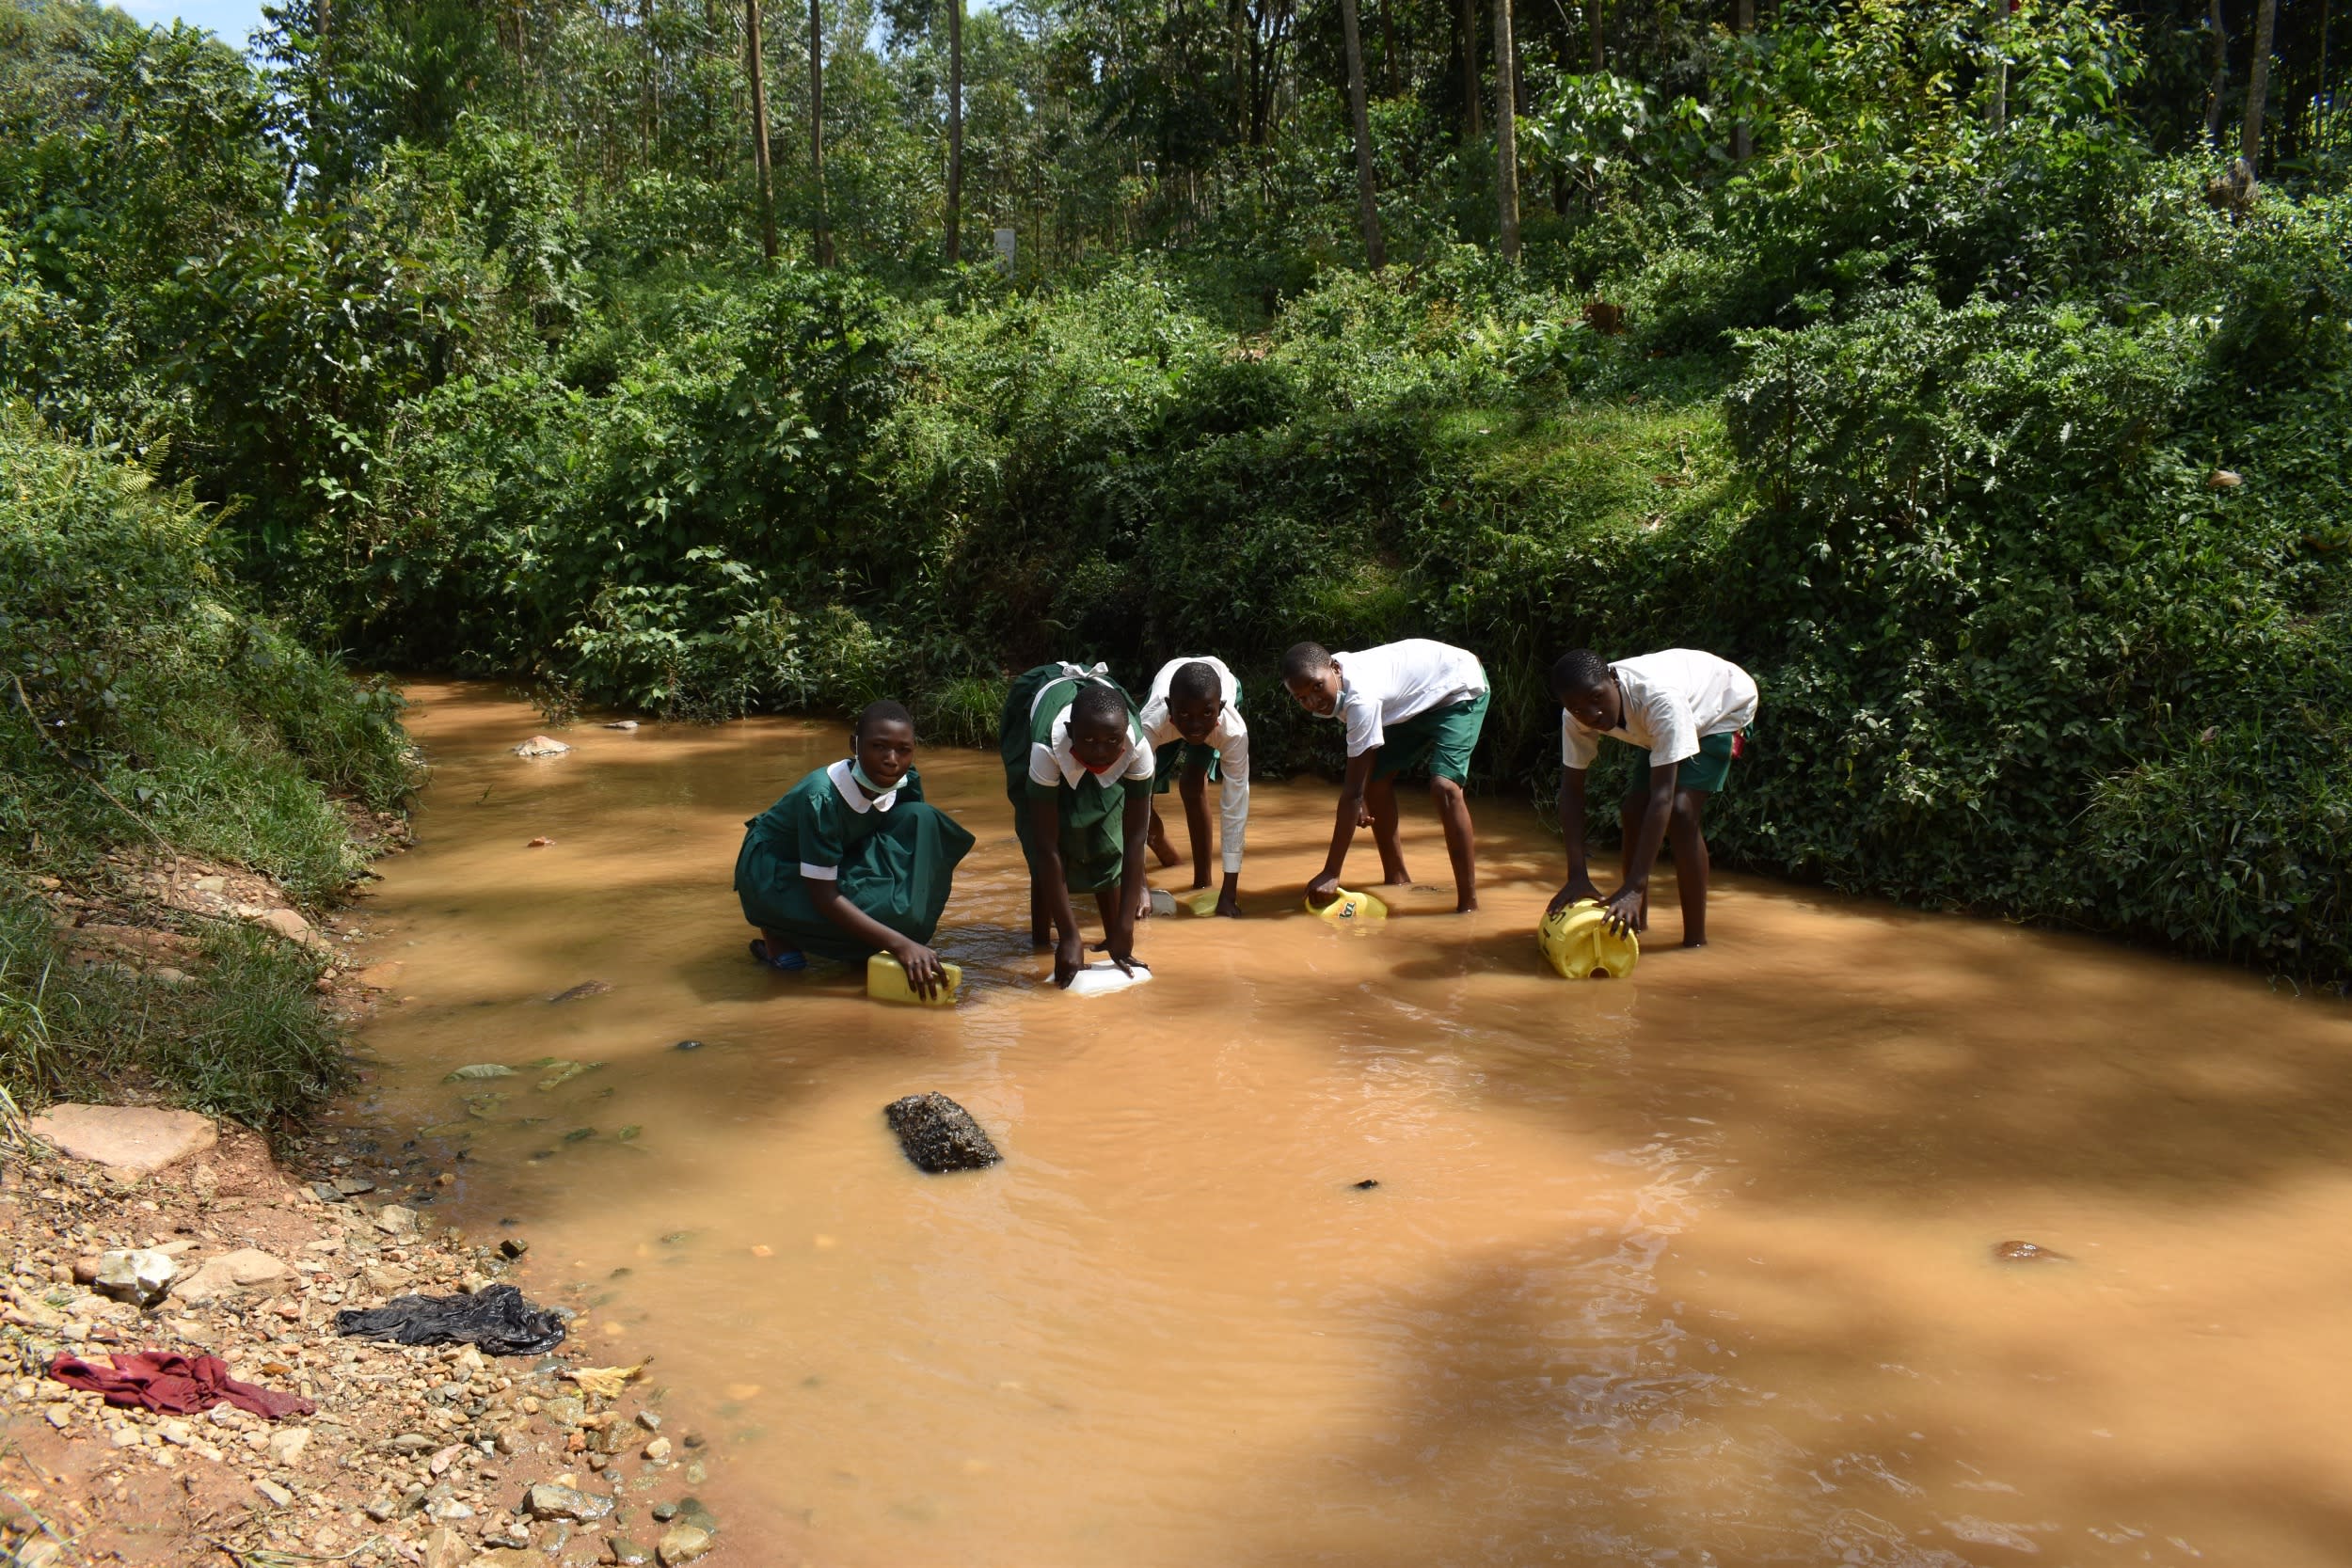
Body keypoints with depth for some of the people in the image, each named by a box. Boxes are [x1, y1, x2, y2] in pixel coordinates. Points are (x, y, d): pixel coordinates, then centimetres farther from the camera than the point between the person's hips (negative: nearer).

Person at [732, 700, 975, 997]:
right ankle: (777, 932, -6)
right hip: (775, 872, -6)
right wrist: (900, 944, -40)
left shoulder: (906, 782, -17)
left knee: (919, 820, -18)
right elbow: (824, 897, -34)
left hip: (841, 862, 6)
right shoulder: (821, 798, -34)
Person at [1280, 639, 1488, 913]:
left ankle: (1468, 906, -20)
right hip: (1418, 699, 9)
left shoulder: (1361, 697, -39)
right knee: (1376, 780, 4)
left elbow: (1352, 792, -38)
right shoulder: (1333, 677, -14)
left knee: (1443, 786, -26)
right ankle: (1396, 879, 21)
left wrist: (1331, 874, -36)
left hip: (1460, 687, -9)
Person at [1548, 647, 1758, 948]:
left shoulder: (1660, 697, -45)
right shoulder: (1577, 715, -27)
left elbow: (1662, 796, -46)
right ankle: (1635, 919, 17)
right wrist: (1577, 876, -33)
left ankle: (1695, 940, -13)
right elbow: (1571, 790, -23)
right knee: (1633, 810, -2)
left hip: (1724, 707, -6)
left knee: (1680, 811, -22)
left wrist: (1635, 887, -49)